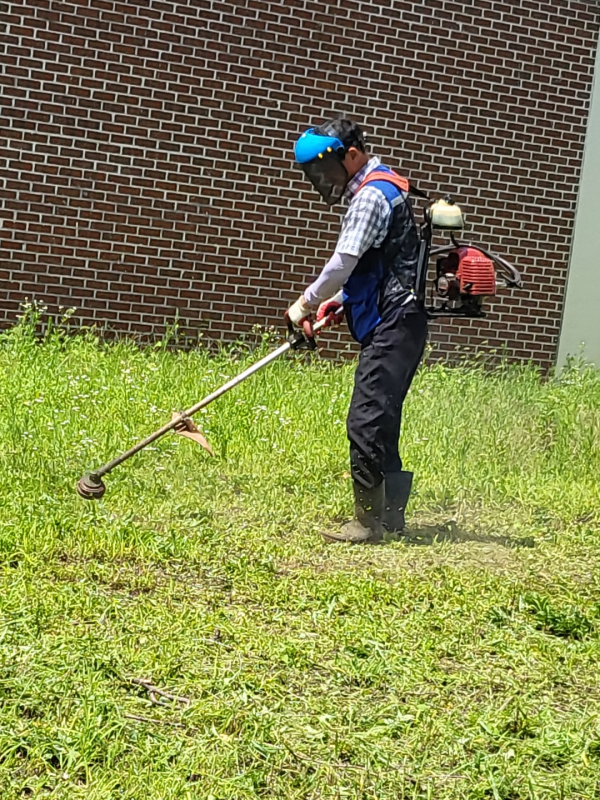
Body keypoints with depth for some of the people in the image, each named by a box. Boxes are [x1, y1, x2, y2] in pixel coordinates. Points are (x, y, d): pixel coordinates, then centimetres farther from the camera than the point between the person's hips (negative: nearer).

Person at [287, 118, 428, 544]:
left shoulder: (372, 195, -14)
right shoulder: (383, 187, 19)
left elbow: (343, 263, -17)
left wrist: (306, 304, -3)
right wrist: (343, 303, 12)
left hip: (392, 327, -11)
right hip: (394, 322, 11)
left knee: (367, 422, -10)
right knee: (381, 421, 14)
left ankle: (369, 522, -5)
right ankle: (391, 513, 22)